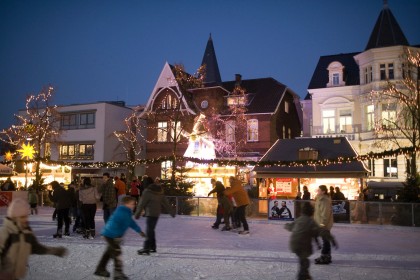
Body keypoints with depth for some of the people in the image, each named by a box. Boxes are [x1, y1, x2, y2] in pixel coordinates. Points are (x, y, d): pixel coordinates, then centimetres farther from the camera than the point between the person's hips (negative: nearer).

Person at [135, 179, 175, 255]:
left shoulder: (147, 192, -12)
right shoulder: (160, 192, 11)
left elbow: (142, 203, -11)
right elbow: (166, 203, 15)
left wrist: (137, 213, -5)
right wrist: (171, 212, 23)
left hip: (150, 214, -8)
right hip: (157, 214, 8)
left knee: (149, 231, -9)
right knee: (151, 230, 17)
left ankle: (146, 248, -11)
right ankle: (152, 247, 22)